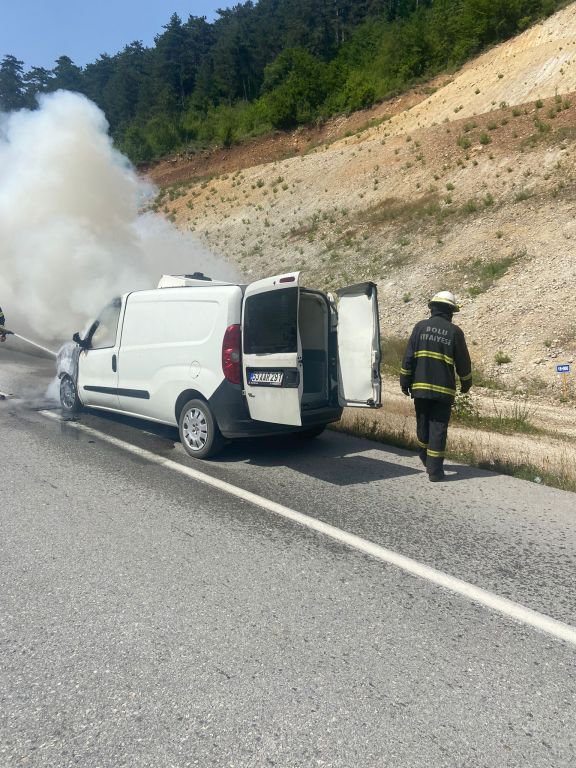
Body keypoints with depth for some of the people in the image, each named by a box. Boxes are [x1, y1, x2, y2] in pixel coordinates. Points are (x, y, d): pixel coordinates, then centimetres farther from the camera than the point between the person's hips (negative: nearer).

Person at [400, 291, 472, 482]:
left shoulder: (420, 327, 1)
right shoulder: (455, 332, -2)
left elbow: (408, 357, -1)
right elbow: (463, 362, 4)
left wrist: (405, 381, 5)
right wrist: (466, 384, 19)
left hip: (421, 387, 2)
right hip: (444, 390, -2)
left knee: (423, 424, 18)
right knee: (438, 428, 1)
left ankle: (425, 458, 38)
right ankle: (434, 470, 2)